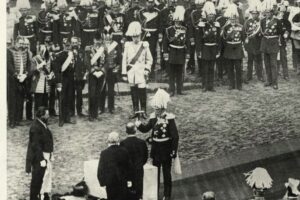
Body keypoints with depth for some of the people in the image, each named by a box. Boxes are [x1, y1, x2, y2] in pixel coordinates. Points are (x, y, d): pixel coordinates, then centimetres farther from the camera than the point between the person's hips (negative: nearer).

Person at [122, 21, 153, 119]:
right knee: (133, 92, 6)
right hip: (131, 72, 2)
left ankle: (143, 110, 4)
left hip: (141, 72, -2)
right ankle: (136, 110, 14)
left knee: (142, 92, -5)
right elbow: (124, 60, 7)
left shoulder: (144, 45, 2)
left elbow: (149, 59, 7)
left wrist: (147, 69, -7)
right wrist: (124, 73, 4)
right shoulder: (128, 46, 6)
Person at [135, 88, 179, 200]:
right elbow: (146, 128, 2)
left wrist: (174, 151, -16)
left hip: (166, 149, -5)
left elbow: (175, 136, -14)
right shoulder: (153, 117, -1)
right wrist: (139, 125, -20)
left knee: (166, 173, 6)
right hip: (155, 148, 5)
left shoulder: (169, 118, -16)